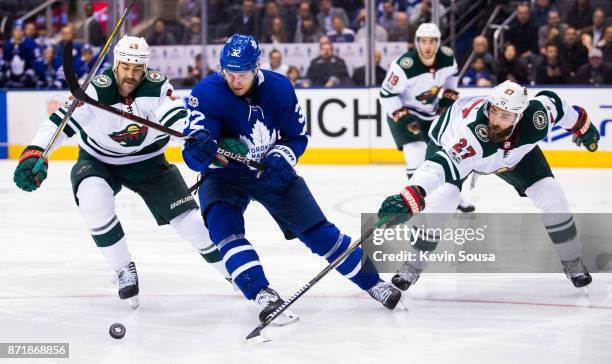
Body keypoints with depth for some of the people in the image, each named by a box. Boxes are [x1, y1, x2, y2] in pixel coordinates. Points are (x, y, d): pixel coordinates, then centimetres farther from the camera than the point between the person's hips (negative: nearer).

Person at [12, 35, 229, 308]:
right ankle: (124, 271, -13)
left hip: (147, 159, 1)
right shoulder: (96, 90, -26)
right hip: (98, 160, -1)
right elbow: (60, 122, -31)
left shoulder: (157, 86, -21)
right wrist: (34, 154, -45)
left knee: (185, 214, -6)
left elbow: (179, 119, -33)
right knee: (92, 199, -32)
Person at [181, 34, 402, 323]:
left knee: (318, 231, 2)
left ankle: (372, 281, 16)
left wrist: (281, 158, -23)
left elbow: (298, 135, -2)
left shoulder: (279, 87, -15)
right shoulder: (206, 94, -23)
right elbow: (195, 157, -28)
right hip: (225, 174, -1)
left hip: (272, 170, 2)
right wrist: (200, 149, -53)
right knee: (223, 224, -30)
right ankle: (262, 295, -33)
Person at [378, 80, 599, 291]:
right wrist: (410, 197, -75)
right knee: (441, 198, -26)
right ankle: (412, 266, -6)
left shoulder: (536, 115, -36)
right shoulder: (471, 134, -48)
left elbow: (551, 100, -12)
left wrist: (582, 126, 5)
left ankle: (572, 263, 16)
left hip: (515, 151, 4)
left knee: (551, 196, -5)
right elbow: (440, 164, -58)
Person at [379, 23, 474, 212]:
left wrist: (449, 96, 4)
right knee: (417, 156, -23)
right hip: (404, 113, -7)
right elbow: (387, 94, -24)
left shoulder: (447, 57, -13)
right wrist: (403, 118, -27)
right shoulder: (404, 65, -32)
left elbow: (451, 74, 12)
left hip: (432, 112, 7)